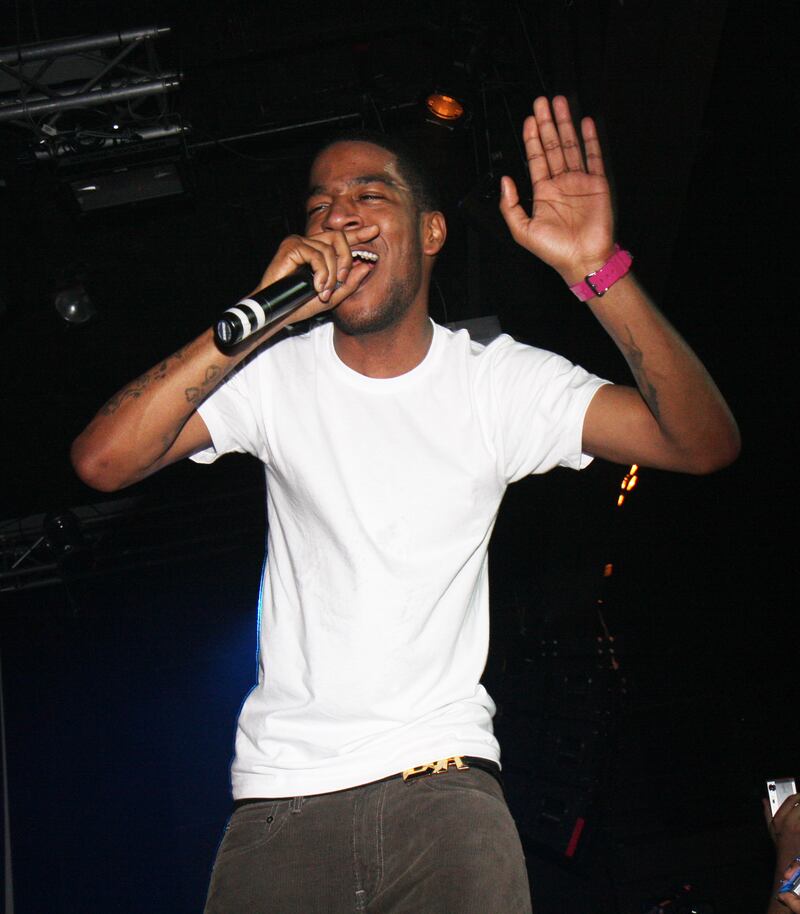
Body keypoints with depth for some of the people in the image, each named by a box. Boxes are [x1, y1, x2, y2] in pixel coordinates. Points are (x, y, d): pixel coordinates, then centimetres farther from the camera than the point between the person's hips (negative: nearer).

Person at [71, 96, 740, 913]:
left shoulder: (499, 381, 0)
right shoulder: (277, 372, 1)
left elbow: (704, 442, -11)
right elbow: (101, 461, -13)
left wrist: (597, 272, -24)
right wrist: (260, 318, -20)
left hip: (442, 778, -1)